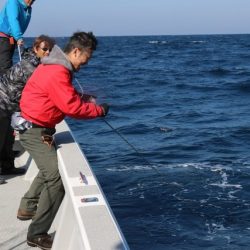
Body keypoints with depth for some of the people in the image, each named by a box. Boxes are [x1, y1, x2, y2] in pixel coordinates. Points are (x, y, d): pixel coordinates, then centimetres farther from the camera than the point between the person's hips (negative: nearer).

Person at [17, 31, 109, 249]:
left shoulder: (57, 66, 8)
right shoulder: (57, 73, -25)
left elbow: (66, 97, 17)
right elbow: (72, 108, -27)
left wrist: (82, 98, 1)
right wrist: (100, 110, -15)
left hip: (37, 128, 11)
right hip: (35, 131, -11)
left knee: (50, 169, 30)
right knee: (57, 178, -16)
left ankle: (27, 208, 44)